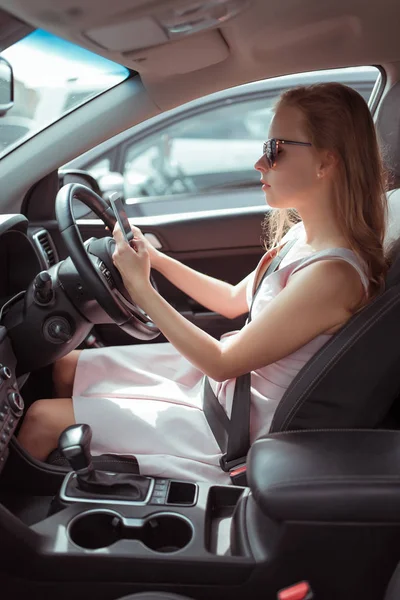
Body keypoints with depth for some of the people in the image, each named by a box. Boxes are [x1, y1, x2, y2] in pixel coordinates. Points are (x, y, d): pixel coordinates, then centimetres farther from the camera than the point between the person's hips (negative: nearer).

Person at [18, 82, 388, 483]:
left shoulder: (333, 273, -30)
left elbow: (223, 363, -24)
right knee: (68, 367, 15)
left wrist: (140, 286, -21)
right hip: (217, 372, 9)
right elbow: (234, 300, 13)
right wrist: (157, 259, 3)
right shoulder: (302, 236, -1)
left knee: (42, 421, -6)